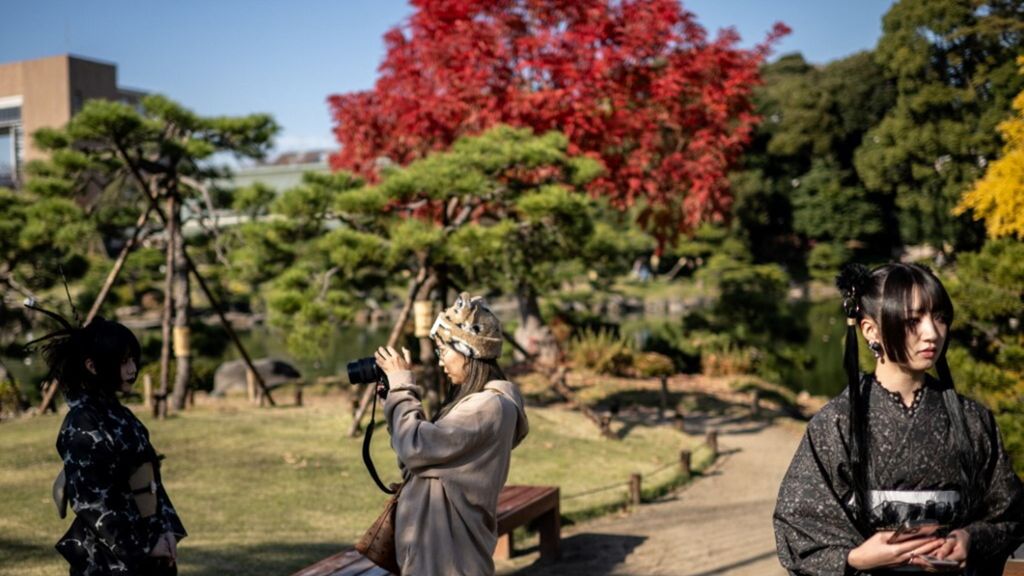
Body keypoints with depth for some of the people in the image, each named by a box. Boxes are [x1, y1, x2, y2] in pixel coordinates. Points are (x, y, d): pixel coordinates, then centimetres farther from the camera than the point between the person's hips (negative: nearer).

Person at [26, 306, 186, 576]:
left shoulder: (116, 412, 8)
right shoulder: (82, 424, -17)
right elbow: (90, 502, -19)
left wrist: (166, 530, 1)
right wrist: (144, 546, -14)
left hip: (147, 545, 8)